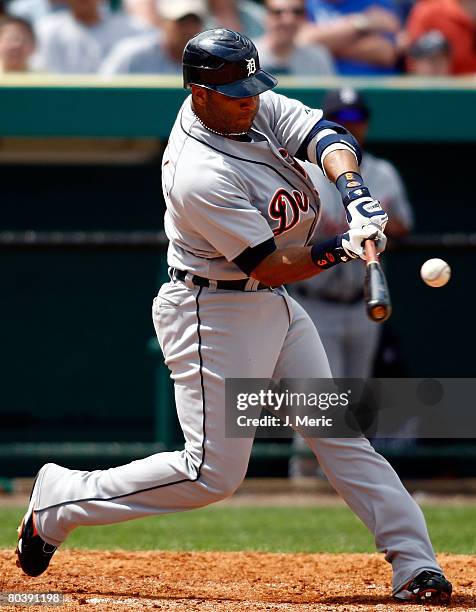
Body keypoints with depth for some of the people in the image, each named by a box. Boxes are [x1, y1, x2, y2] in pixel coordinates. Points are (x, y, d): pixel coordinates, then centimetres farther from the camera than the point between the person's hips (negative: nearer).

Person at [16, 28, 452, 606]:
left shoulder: (258, 106, -3)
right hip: (213, 314, -9)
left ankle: (414, 563, 5)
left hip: (274, 304, 9)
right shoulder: (200, 176, -27)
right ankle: (60, 499, 5)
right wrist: (344, 247, -30)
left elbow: (328, 137, -11)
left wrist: (352, 191, -29)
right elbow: (271, 266, -23)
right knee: (212, 472, -9)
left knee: (340, 432, 5)